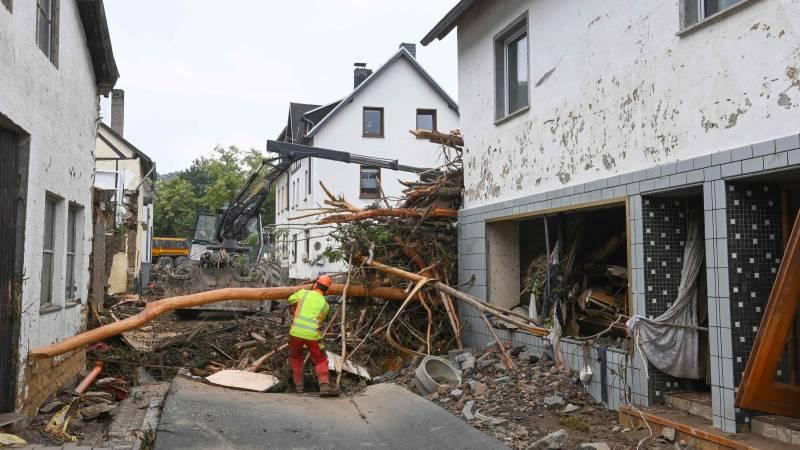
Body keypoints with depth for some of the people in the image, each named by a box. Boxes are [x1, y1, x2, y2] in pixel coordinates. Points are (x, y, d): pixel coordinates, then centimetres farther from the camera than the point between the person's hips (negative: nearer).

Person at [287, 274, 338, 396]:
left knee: (296, 358, 24)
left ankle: (298, 385, 21)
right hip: (312, 335, -1)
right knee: (320, 361, 11)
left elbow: (290, 300, 20)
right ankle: (324, 385, -9)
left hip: (296, 332, 1)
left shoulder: (304, 293, 4)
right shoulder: (325, 305, 7)